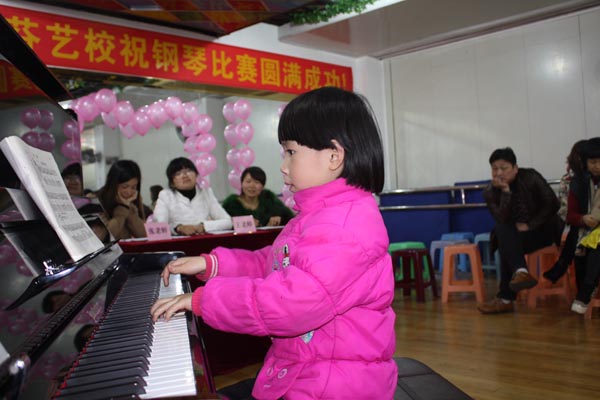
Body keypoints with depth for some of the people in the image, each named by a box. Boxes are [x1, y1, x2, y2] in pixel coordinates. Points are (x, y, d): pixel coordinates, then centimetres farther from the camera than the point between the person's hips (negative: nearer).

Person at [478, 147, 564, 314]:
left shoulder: (530, 177, -8)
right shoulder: (489, 193, -5)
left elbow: (552, 204, -10)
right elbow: (503, 220, -19)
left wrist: (529, 225, -16)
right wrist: (505, 191, -27)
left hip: (543, 230, -3)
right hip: (513, 236, 3)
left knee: (507, 247, -32)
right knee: (503, 231, -34)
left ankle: (505, 299, -35)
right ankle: (520, 272, -49)